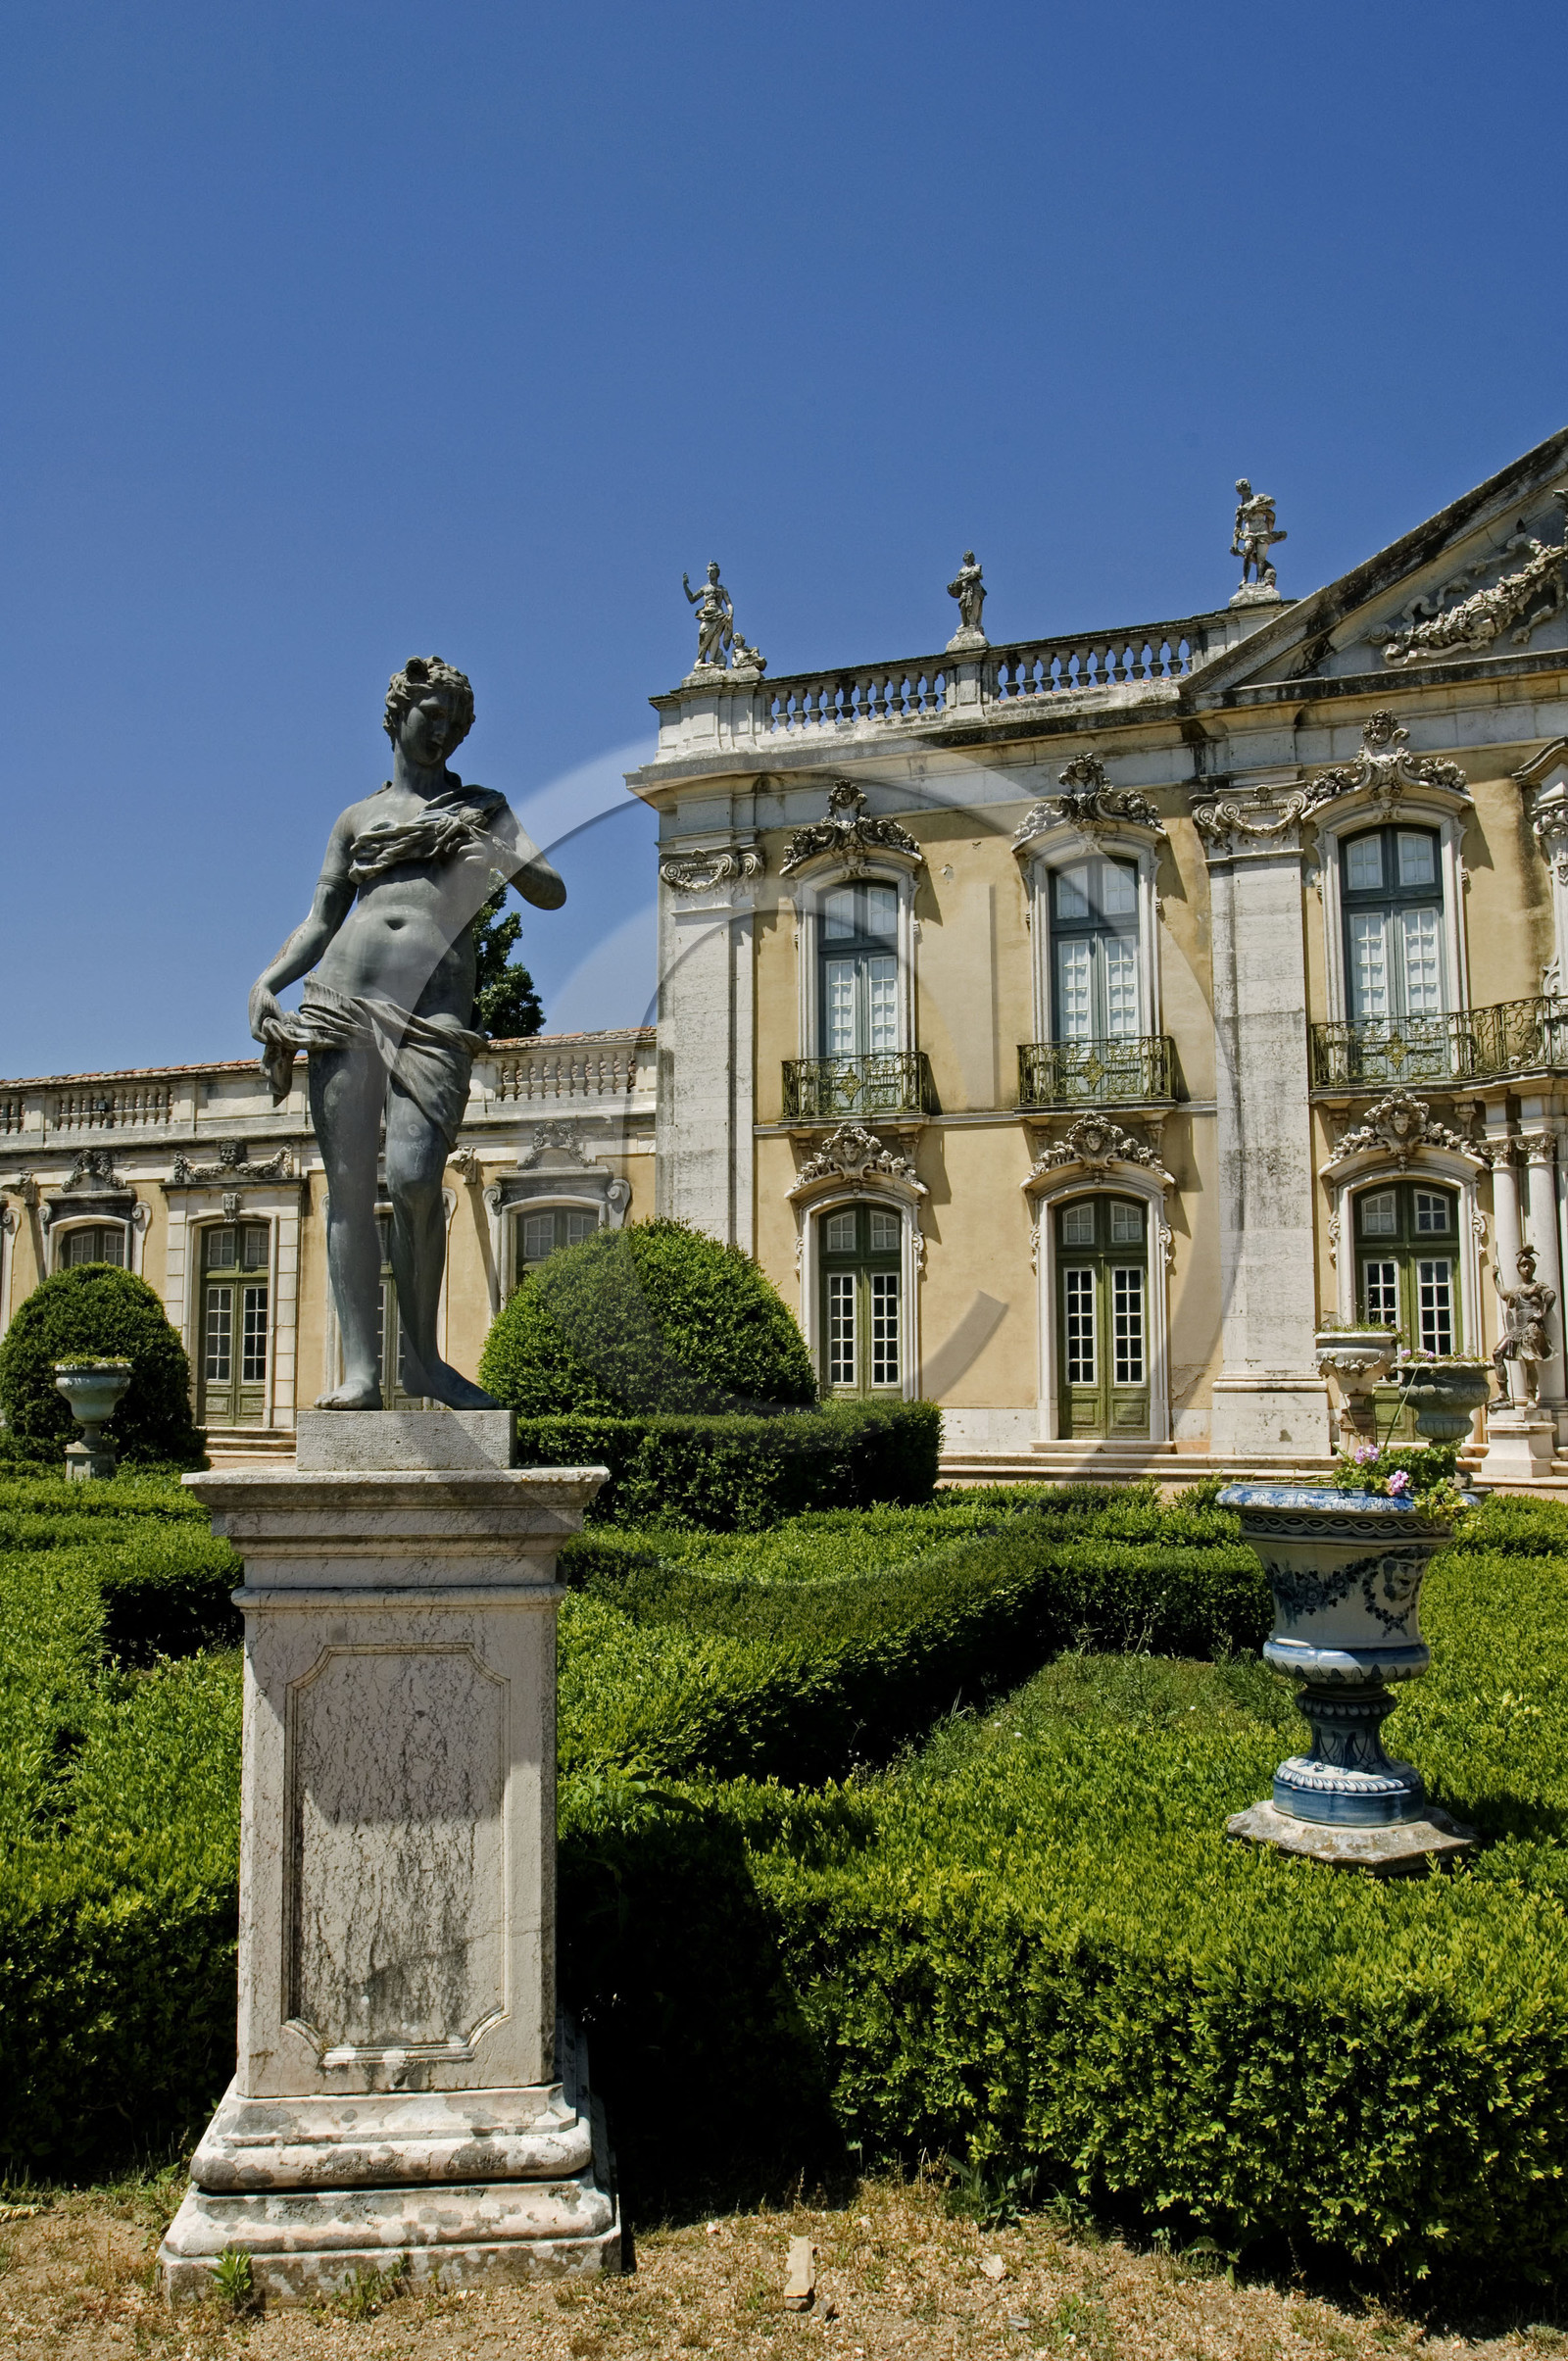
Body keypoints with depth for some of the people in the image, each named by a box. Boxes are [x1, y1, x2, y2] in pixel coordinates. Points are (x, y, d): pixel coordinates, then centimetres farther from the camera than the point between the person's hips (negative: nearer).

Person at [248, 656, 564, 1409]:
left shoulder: (481, 808, 23)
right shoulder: (358, 818, 23)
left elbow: (553, 894, 13)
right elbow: (320, 920, 19)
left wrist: (499, 854, -6)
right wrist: (267, 980, 1)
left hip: (433, 1012, -2)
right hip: (344, 1001, 2)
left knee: (414, 1181, -18)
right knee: (348, 1183, -5)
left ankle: (422, 1355, -1)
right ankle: (361, 1367, -5)